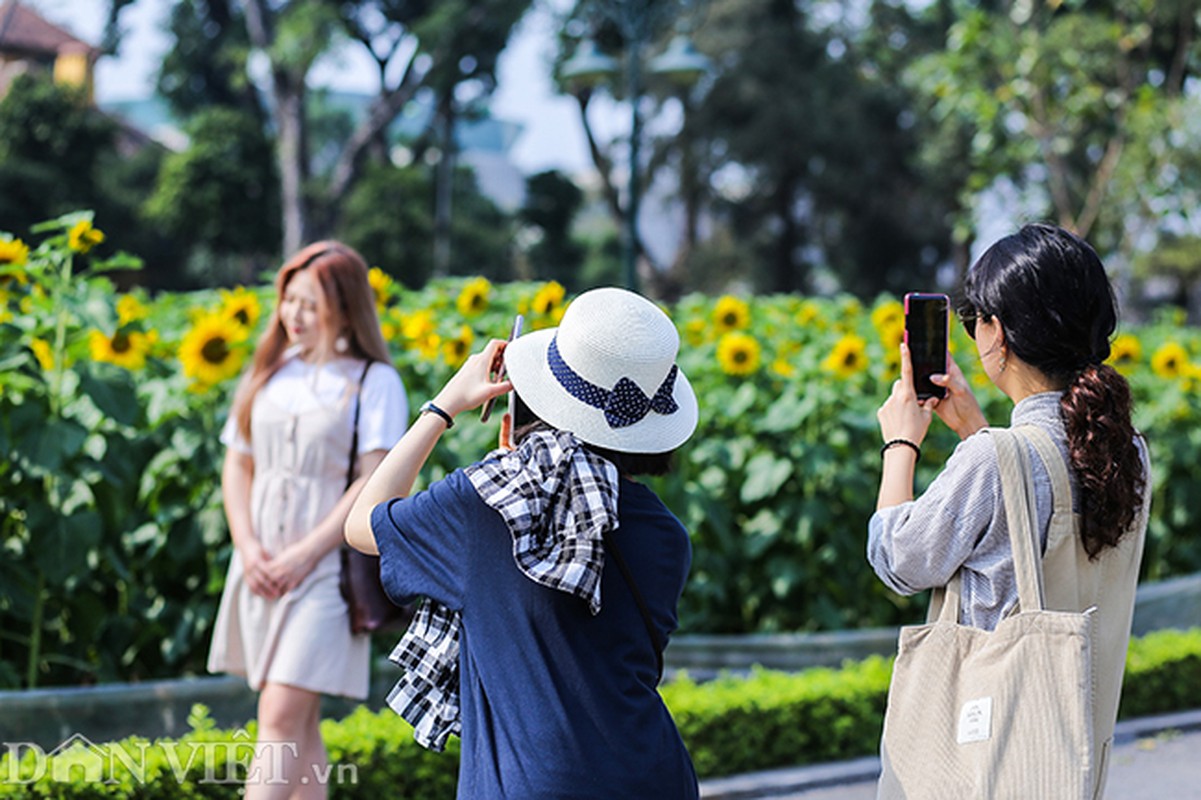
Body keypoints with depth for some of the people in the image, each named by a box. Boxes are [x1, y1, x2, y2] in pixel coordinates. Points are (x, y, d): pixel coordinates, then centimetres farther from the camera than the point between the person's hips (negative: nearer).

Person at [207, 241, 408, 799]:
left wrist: (305, 554, -14)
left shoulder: (373, 382, -5)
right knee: (299, 724, 10)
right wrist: (247, 547, -1)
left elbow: (376, 482, -11)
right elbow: (237, 464, 14)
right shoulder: (268, 372, 11)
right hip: (262, 567, 6)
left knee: (282, 717, -13)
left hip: (327, 568, -6)